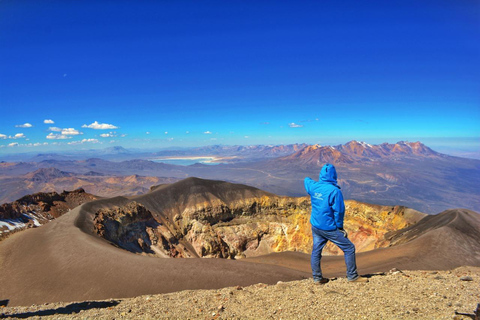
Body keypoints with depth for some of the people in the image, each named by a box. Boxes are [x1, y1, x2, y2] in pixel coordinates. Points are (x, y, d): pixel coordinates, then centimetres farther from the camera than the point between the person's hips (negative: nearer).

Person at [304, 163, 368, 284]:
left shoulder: (314, 186, -3)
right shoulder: (334, 191, -20)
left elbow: (307, 180, 21)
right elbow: (339, 210, -17)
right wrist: (340, 226, -5)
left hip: (315, 226, 6)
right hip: (329, 228, -6)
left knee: (316, 251, 15)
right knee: (349, 248, 9)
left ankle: (317, 278, 25)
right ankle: (352, 276, 19)